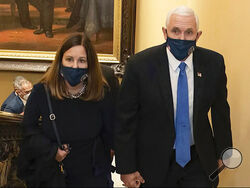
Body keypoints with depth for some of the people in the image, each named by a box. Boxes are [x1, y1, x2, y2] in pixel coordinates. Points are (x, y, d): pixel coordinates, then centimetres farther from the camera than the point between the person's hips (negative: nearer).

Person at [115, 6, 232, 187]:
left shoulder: (214, 62, -7)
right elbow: (125, 120, -10)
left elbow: (220, 110, 7)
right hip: (154, 164, -2)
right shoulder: (140, 65, -16)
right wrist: (126, 168, -8)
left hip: (199, 160, 3)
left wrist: (223, 152, 12)